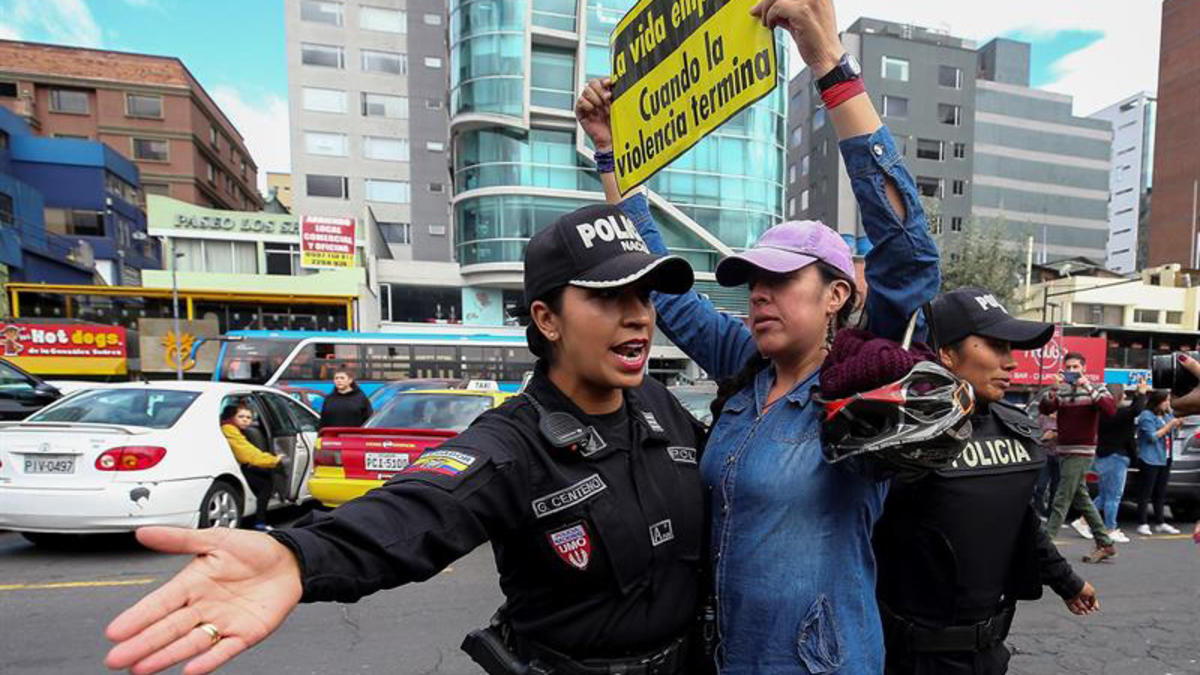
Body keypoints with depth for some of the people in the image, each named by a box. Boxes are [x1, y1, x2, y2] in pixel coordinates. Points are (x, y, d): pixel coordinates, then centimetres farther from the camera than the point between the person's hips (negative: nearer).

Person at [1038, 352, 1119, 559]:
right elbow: (1044, 409, -7)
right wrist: (1055, 387, -17)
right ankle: (1105, 544, 26)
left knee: (1061, 500, -6)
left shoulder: (1096, 389, -1)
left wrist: (1088, 388, -21)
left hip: (1081, 452, -6)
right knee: (1081, 499, 14)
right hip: (1063, 451, 6)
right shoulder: (1061, 391, 9)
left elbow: (1111, 409, -19)